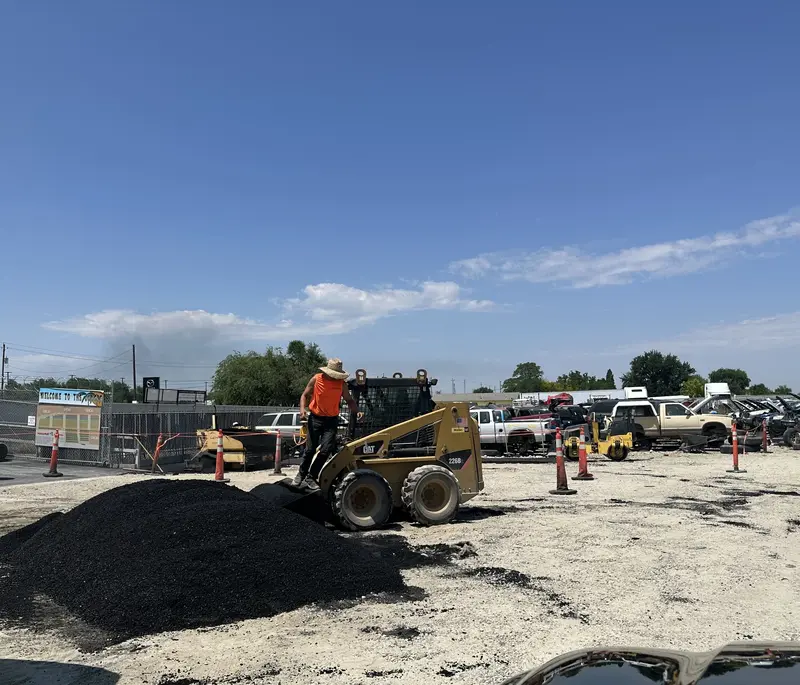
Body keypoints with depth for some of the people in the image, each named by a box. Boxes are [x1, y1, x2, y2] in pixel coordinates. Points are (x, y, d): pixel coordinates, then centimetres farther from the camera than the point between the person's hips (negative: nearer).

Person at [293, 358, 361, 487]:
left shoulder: (342, 384, -2)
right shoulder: (316, 379, -6)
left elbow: (349, 400, 10)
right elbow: (305, 395, 3)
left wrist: (357, 411, -8)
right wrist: (302, 409, -15)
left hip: (332, 420, 1)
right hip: (315, 418, -1)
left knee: (325, 450, -9)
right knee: (310, 449, 1)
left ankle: (310, 478, 4)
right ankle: (301, 474, 23)